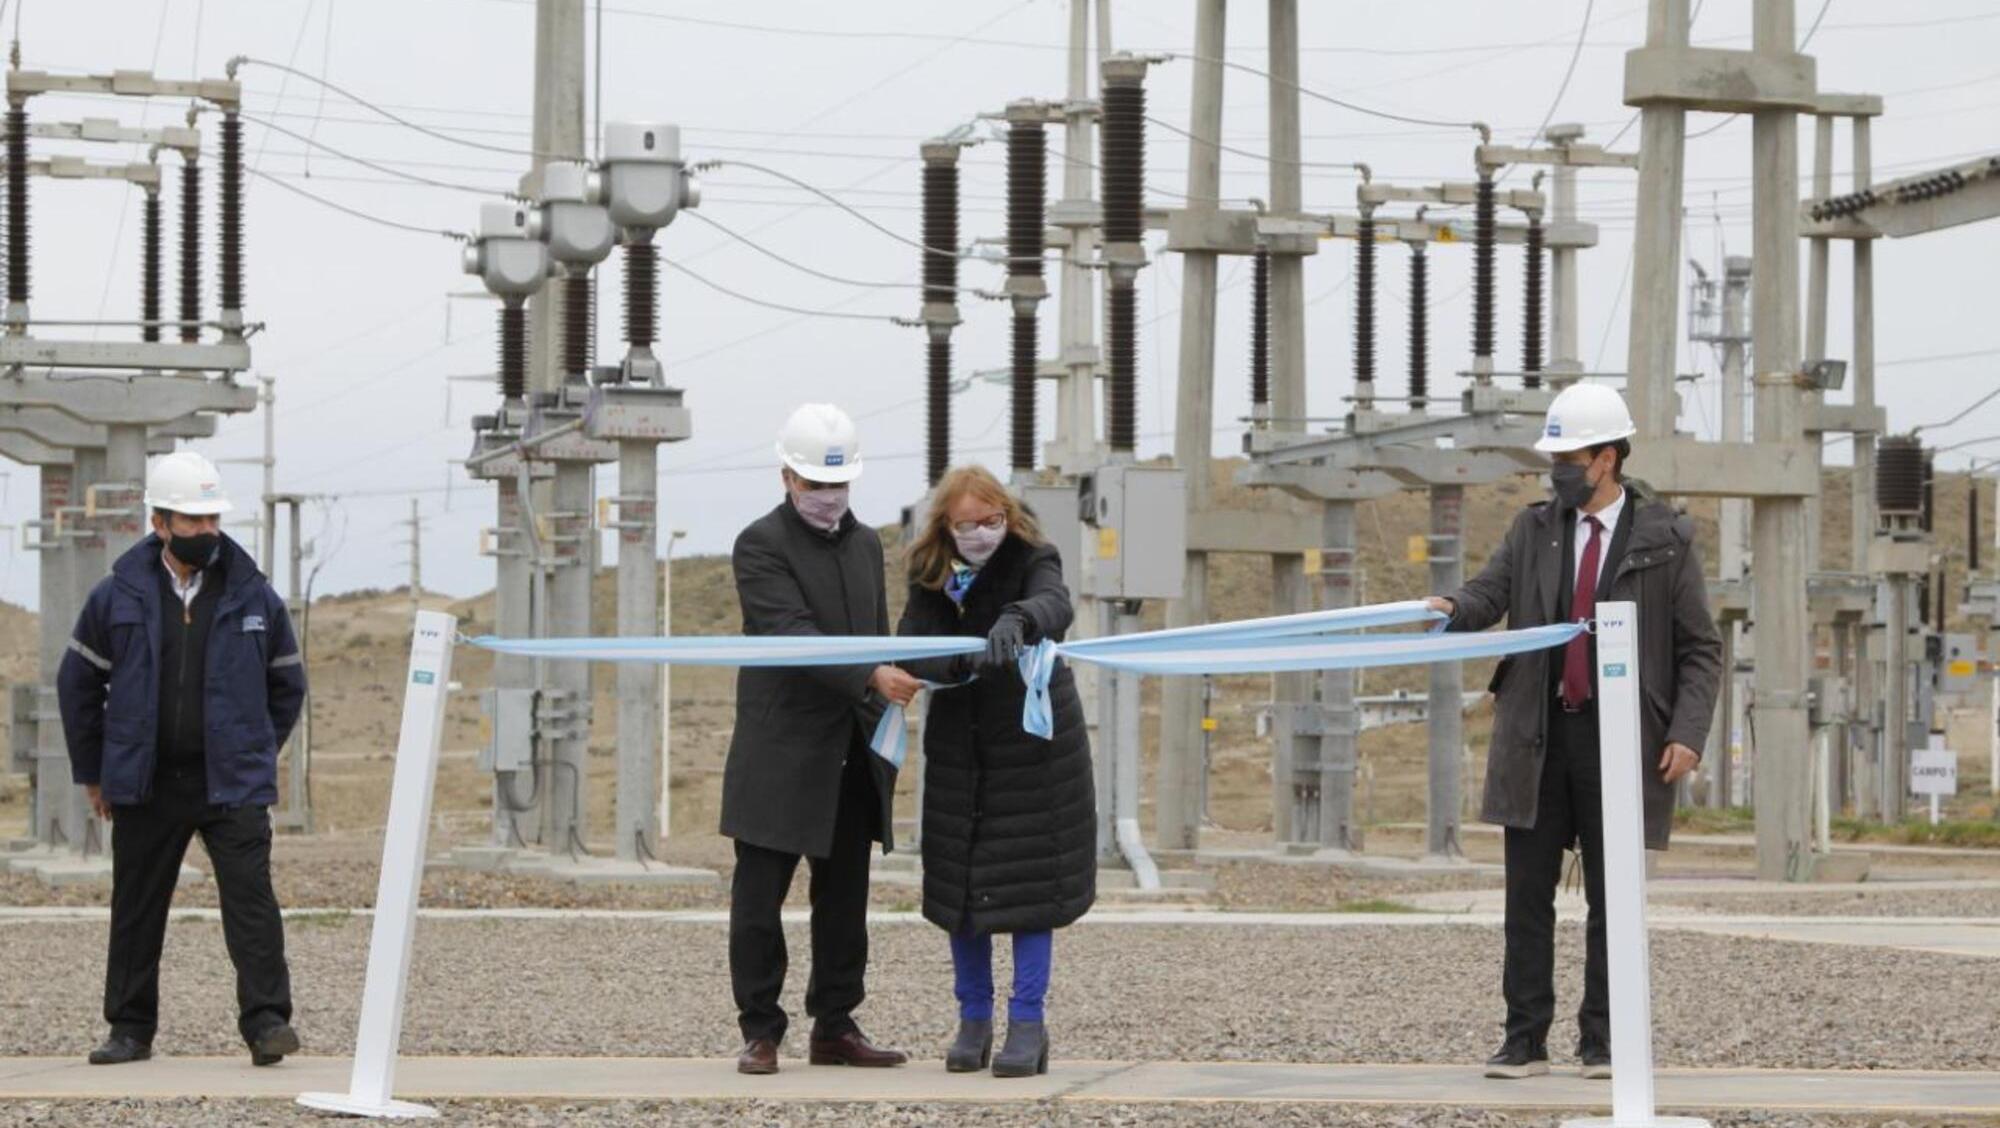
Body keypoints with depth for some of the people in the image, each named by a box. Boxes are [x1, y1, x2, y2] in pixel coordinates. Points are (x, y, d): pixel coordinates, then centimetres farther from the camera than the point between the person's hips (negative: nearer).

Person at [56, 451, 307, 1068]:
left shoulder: (253, 595, 2)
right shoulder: (117, 597, 1)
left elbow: (287, 683, 14)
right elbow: (77, 683, 11)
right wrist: (92, 771, 11)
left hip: (231, 784, -1)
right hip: (145, 785, 1)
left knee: (250, 898, -11)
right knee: (137, 909, 8)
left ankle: (266, 1022, -12)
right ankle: (130, 1028, 18)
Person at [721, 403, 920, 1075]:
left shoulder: (865, 544, 15)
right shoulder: (761, 545, -7)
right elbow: (795, 635, -19)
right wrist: (873, 678, -31)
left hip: (851, 757, 6)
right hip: (780, 753, -6)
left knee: (844, 898, 9)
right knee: (759, 897, -3)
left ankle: (835, 1028, 15)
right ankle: (761, 1032, 2)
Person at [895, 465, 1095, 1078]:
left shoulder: (1031, 560, -9)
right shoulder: (931, 577, 1)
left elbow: (1056, 605, -31)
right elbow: (910, 652, -10)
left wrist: (1016, 619, -54)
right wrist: (963, 662, -31)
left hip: (1034, 743, -4)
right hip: (959, 747, 4)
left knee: (1029, 883, -6)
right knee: (958, 883, 4)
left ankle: (1028, 1025, -1)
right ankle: (973, 1020, 14)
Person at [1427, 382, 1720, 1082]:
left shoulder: (1665, 539, 1)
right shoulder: (1534, 530, 11)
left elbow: (1700, 650, 1)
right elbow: (1490, 593, 1)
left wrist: (1688, 734, -11)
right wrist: (1453, 608, -24)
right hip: (1538, 735, 3)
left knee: (1611, 898, 2)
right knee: (1527, 895, 2)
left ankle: (1602, 1043, 9)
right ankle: (1525, 1042, 6)